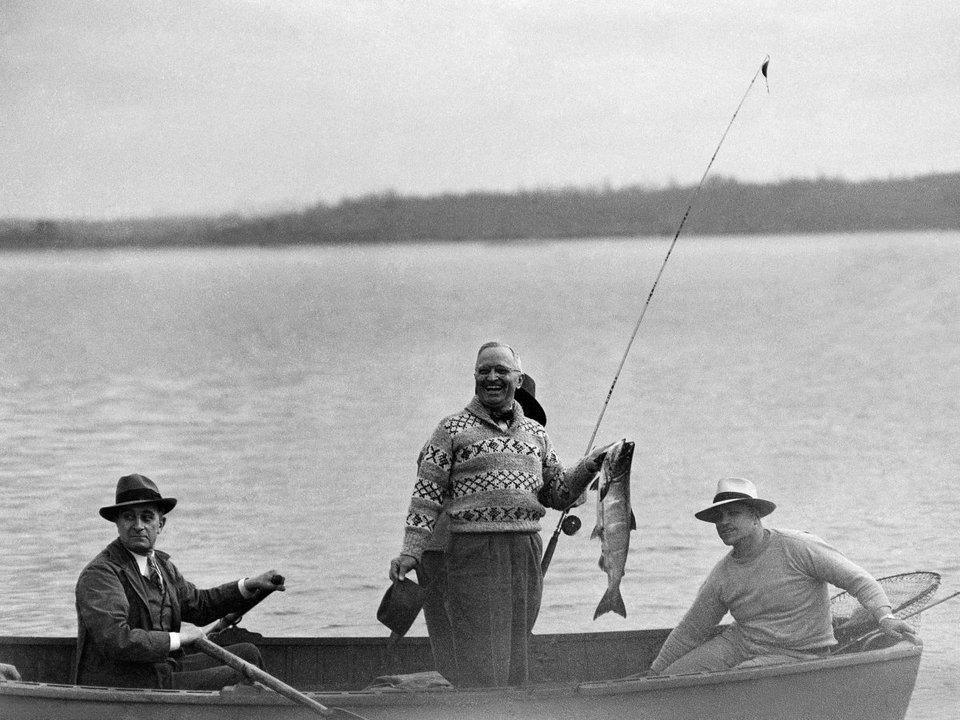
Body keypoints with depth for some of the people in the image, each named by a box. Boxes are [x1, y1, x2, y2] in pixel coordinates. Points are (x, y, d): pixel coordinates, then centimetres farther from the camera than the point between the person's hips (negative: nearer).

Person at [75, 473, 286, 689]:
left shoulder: (161, 564, 12)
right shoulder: (99, 574, -17)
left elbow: (198, 605, 28)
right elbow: (116, 641, -29)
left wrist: (250, 585, 17)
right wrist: (177, 638, -19)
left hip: (162, 670, 10)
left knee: (248, 655, 12)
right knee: (235, 678, -13)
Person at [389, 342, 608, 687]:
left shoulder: (535, 434, 16)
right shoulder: (453, 429, 1)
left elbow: (558, 494, 19)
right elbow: (427, 494, -2)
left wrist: (590, 466, 2)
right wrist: (410, 551, -11)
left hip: (526, 554, 5)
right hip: (474, 553, -5)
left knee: (515, 660, 8)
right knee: (481, 667, -10)